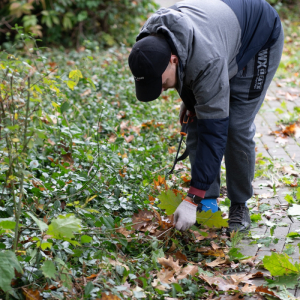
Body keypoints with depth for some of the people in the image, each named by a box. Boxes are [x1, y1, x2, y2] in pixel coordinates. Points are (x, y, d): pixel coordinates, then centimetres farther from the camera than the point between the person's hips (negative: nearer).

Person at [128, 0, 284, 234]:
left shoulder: (207, 62, -46)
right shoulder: (150, 44, -26)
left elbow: (214, 131, -43)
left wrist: (192, 199, -43)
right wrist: (188, 99, 3)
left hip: (260, 37, -7)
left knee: (236, 126, -15)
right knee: (196, 123, -4)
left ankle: (240, 206, 1)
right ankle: (208, 202, 6)